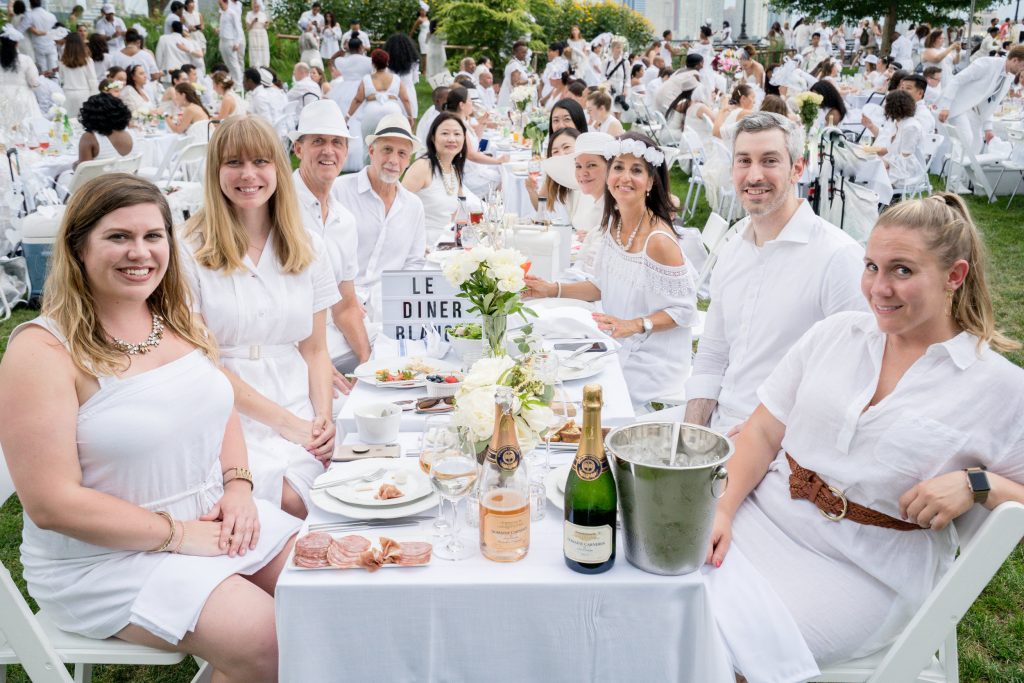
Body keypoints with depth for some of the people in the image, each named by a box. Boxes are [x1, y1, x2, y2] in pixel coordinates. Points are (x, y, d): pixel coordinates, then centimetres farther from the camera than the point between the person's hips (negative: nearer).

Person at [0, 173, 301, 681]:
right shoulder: (43, 351, -16)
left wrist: (238, 487, -3)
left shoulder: (176, 321, 5)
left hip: (216, 522, 7)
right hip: (104, 555, -7)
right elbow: (52, 503, -18)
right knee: (264, 641, -22)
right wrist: (179, 534, -17)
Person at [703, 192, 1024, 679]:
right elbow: (763, 432, 5)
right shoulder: (834, 334, 6)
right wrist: (721, 509, -8)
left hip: (866, 573, -3)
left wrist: (977, 484, -19)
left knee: (723, 639, -22)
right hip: (764, 516, 4)